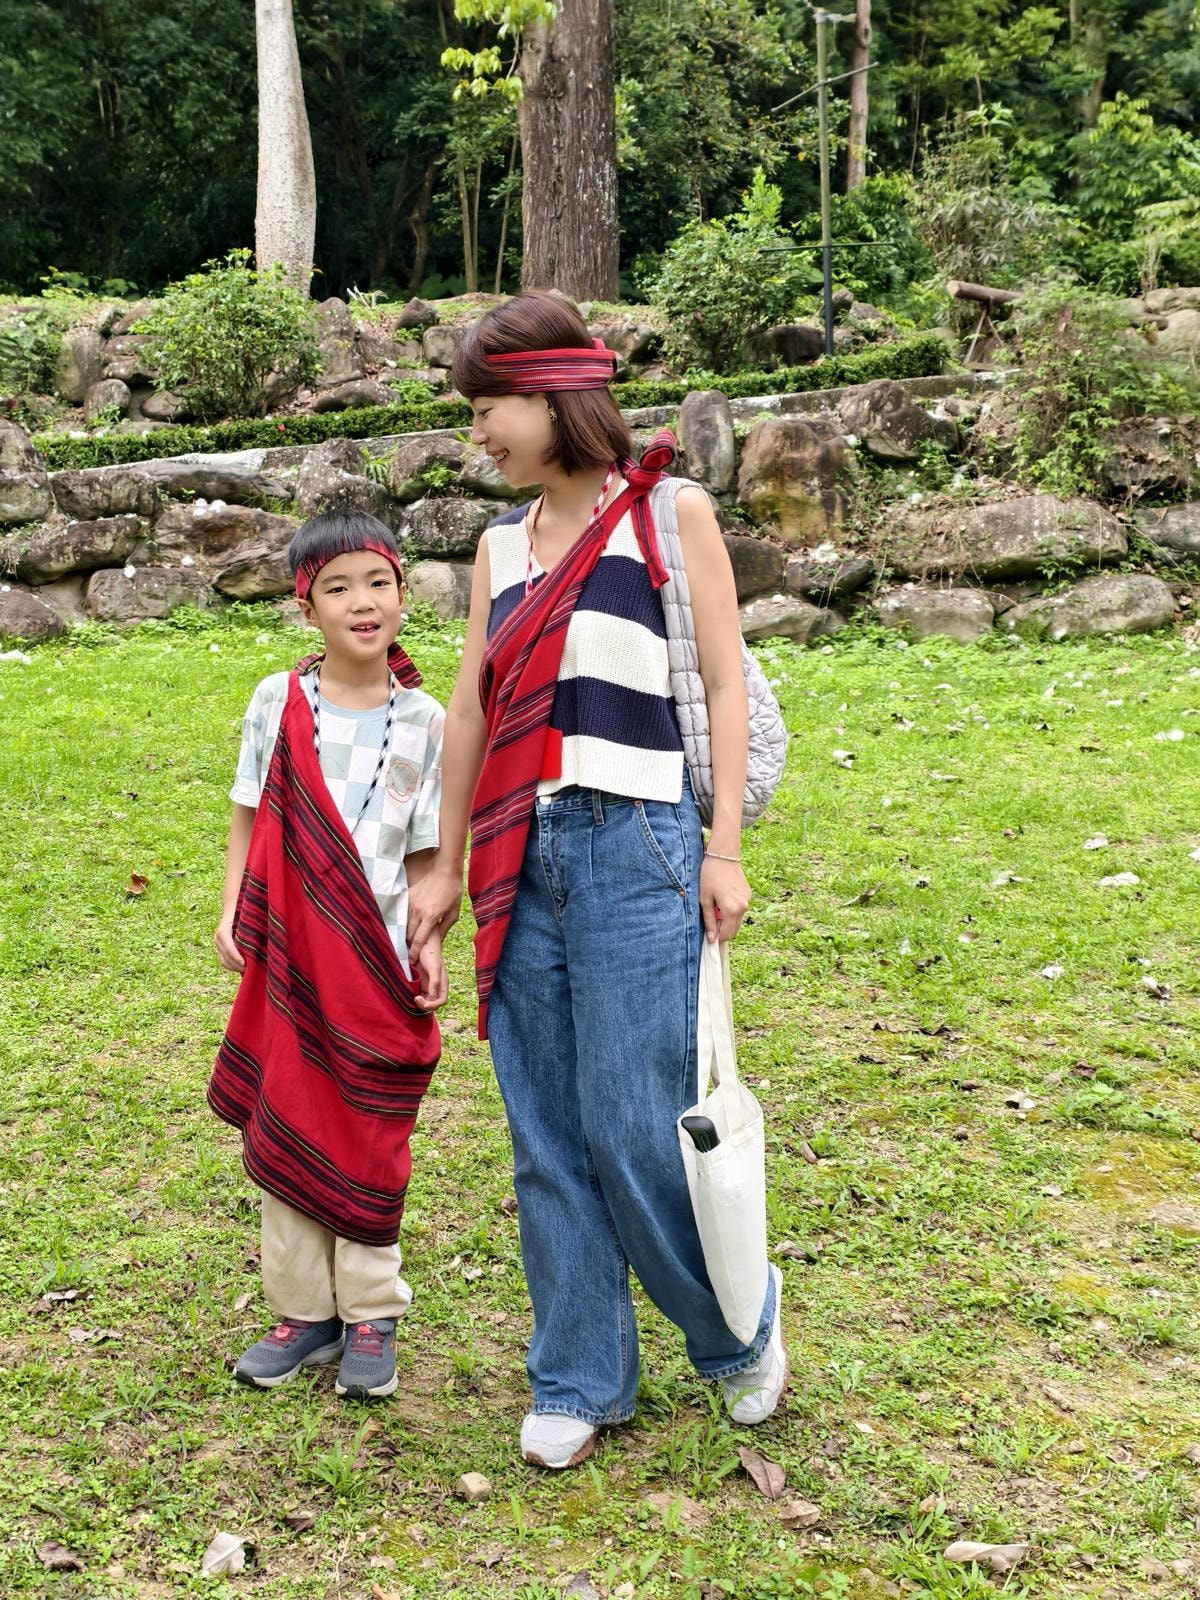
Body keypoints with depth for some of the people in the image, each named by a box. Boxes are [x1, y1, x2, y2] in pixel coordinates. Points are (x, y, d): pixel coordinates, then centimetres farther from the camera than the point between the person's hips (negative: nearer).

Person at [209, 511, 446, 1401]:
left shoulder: (423, 721, -1)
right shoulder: (277, 704, 1)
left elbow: (424, 854, 2)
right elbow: (251, 820, 6)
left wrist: (431, 945, -7)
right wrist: (231, 913, -4)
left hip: (378, 958, -1)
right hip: (288, 955, 2)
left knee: (368, 1144, 5)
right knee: (283, 1131, 9)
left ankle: (371, 1316, 20)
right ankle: (303, 1311, 23)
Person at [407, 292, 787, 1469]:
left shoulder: (670, 512, 1)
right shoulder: (501, 543, 15)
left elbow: (724, 684, -1)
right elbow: (471, 709, 16)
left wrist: (723, 851, -8)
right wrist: (445, 867, 17)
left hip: (635, 850, -5)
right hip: (523, 858, 5)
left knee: (635, 1129, -4)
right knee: (545, 1136, 7)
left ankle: (739, 1335, 22)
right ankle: (579, 1381, 22)